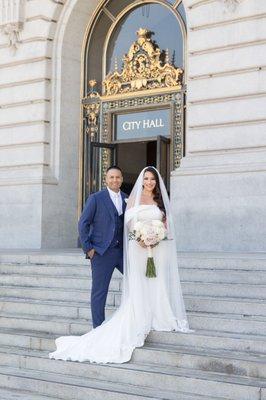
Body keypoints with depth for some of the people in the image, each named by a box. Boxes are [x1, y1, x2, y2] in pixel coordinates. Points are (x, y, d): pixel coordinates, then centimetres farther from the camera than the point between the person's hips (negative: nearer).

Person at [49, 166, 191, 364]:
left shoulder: (161, 199, 12)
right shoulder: (134, 198, 4)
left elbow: (166, 222, 12)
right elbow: (128, 222, 0)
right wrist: (139, 238, -16)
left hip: (158, 248, 3)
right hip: (139, 248, -2)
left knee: (157, 285, 1)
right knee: (138, 286, -3)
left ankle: (158, 321, 9)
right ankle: (140, 325, 0)